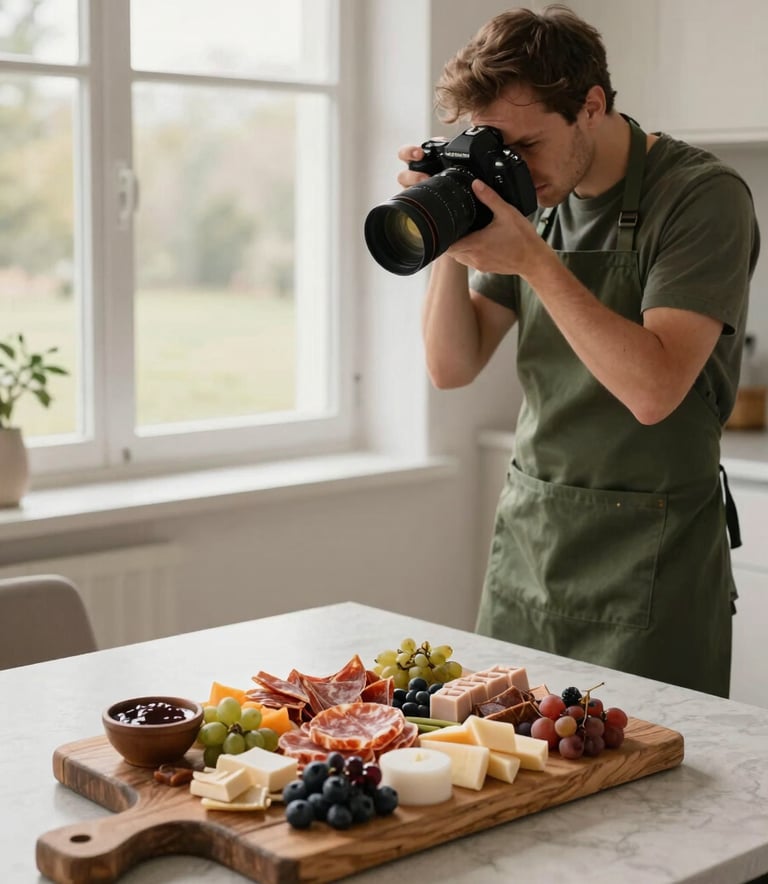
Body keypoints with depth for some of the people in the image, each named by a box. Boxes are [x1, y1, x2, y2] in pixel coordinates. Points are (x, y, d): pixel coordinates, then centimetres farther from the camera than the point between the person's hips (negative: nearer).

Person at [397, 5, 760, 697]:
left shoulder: (703, 196, -13)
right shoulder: (534, 199, 6)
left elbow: (653, 389, -24)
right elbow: (453, 368, 4)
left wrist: (532, 260, -24)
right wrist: (450, 240, -10)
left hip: (647, 567, -6)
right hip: (526, 542, 6)